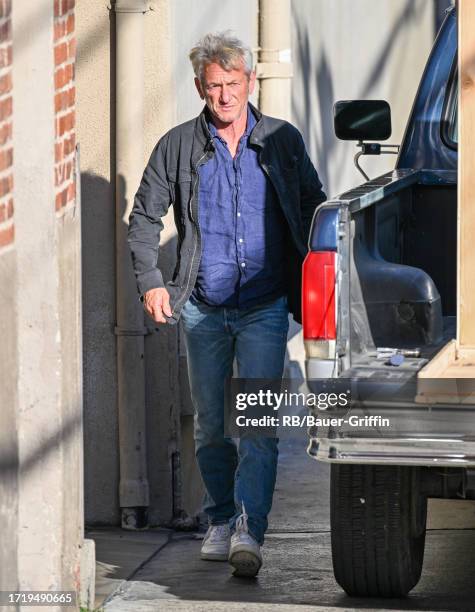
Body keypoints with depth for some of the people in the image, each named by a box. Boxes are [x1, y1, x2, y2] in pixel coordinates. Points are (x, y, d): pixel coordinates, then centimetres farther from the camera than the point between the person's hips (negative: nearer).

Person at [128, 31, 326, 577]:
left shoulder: (283, 142, 4)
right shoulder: (178, 146, 4)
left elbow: (313, 209, 13)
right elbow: (143, 218, 10)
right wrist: (150, 281, 0)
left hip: (265, 307, -1)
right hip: (203, 308, 2)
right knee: (210, 425, 9)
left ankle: (249, 530, -17)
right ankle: (221, 522, 23)